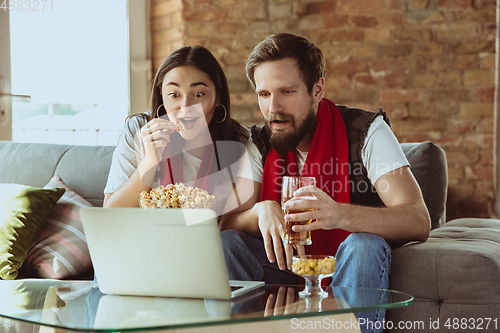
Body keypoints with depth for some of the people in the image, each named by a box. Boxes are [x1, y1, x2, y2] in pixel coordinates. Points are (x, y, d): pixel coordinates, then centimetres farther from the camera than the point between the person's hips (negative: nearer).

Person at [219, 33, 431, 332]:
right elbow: (227, 224, -7)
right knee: (227, 244, -21)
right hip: (287, 269, 3)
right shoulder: (259, 143, 1)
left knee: (364, 246, -34)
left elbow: (419, 222, -25)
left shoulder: (366, 131, -12)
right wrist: (262, 210, -31)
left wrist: (339, 215, -43)